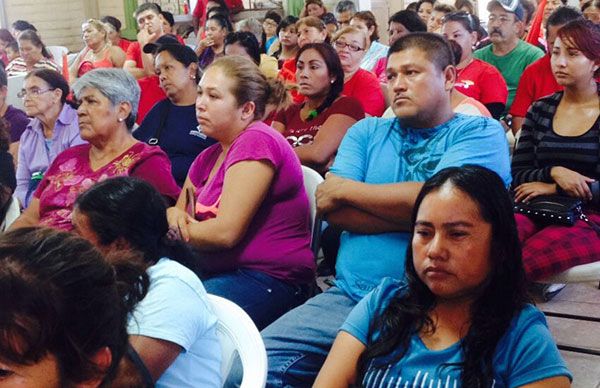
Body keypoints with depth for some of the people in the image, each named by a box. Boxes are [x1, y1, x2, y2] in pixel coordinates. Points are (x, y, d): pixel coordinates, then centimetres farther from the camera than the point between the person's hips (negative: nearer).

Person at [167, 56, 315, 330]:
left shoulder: (257, 141, -12)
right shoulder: (208, 158, 17)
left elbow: (226, 232, -17)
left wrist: (174, 229, -1)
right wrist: (173, 215, -4)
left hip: (268, 279, -8)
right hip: (216, 273, 8)